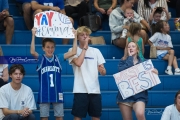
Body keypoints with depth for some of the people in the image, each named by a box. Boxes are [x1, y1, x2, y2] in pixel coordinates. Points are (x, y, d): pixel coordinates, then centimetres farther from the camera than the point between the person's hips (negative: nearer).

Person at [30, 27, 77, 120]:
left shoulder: (58, 58, 5)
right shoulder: (41, 59, -2)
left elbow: (73, 52, -1)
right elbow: (32, 52, -21)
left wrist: (75, 37, -6)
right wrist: (33, 35, -28)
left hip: (57, 93, 2)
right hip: (44, 94, -2)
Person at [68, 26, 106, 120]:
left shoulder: (96, 51, 13)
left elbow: (104, 72, 10)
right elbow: (78, 63, -17)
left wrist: (102, 70, -14)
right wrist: (84, 48, -8)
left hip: (95, 89, 4)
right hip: (80, 90, -3)